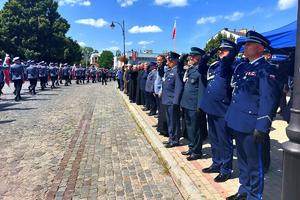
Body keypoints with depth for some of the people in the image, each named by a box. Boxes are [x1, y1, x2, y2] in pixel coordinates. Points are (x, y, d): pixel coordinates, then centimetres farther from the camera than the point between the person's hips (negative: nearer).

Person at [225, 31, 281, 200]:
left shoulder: (266, 69, -11)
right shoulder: (241, 67, 12)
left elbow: (269, 100, -18)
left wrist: (261, 127, -21)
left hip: (251, 125, -8)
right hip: (238, 122, 8)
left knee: (254, 163, 8)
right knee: (242, 160, 21)